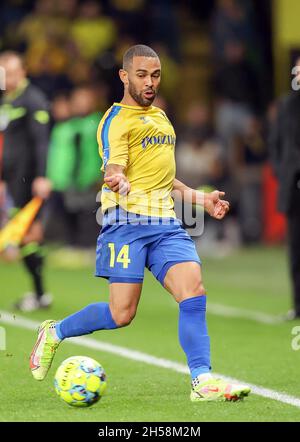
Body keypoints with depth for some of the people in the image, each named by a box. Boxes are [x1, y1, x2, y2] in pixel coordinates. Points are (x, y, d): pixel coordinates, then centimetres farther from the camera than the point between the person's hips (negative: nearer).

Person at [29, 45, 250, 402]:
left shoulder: (160, 117, 22)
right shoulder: (115, 120, -3)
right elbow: (113, 171, -17)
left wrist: (200, 199, 27)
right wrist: (118, 182, -40)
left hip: (166, 222, 7)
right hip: (128, 221, -7)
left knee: (193, 291, -14)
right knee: (121, 314, -9)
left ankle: (202, 381, -15)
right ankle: (54, 332, 16)